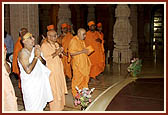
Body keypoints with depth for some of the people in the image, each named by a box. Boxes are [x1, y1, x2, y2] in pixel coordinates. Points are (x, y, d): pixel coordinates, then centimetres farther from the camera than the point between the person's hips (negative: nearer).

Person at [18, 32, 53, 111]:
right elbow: (28, 70, -27)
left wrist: (39, 56, -12)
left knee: (40, 105, 18)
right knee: (32, 107, 1)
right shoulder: (23, 53, -19)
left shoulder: (35, 49, 3)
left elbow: (44, 63, 8)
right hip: (30, 84, -7)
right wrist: (36, 57, -24)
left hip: (40, 81, 7)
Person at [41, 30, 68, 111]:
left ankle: (60, 106, 26)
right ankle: (54, 108, 8)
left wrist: (60, 52, -2)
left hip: (59, 70, 8)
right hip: (51, 71, -8)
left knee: (60, 89, 14)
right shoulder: (44, 46, -13)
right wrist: (55, 53, -24)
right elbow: (44, 59, -20)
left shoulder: (56, 44, 12)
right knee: (54, 91, -3)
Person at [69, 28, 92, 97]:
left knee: (85, 77, 13)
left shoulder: (81, 41, 14)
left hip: (84, 63, 9)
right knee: (77, 78, -2)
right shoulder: (74, 40, -14)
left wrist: (86, 51, 9)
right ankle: (75, 94, 11)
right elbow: (71, 52, -22)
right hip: (77, 63, -9)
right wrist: (82, 51, -23)